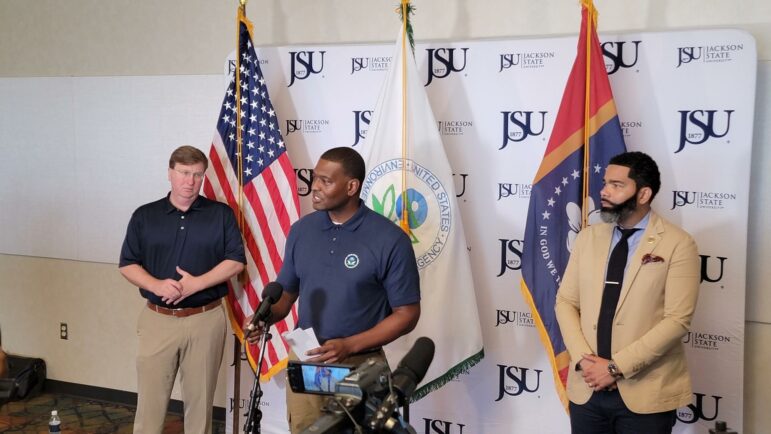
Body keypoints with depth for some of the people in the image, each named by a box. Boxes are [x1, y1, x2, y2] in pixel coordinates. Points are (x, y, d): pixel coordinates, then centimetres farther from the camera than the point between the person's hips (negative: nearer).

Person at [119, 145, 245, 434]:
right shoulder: (145, 216, 6)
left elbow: (236, 261, -2)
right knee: (150, 398, 2)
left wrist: (195, 284, -15)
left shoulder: (221, 214, 3)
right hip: (157, 320, 1)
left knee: (200, 398, 7)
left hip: (206, 320, -1)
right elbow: (128, 265, 5)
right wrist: (157, 285, -15)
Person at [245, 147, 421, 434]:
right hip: (303, 361, 4)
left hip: (361, 366, -4)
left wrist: (349, 345, -19)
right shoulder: (301, 230, 2)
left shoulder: (390, 240, -13)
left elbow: (406, 314, -10)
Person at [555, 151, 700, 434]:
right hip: (586, 388, 4)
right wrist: (584, 359, -9)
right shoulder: (588, 238, 7)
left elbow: (677, 320, -13)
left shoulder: (678, 244, -7)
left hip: (646, 393, -4)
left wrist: (616, 366, -16)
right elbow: (565, 302, 6)